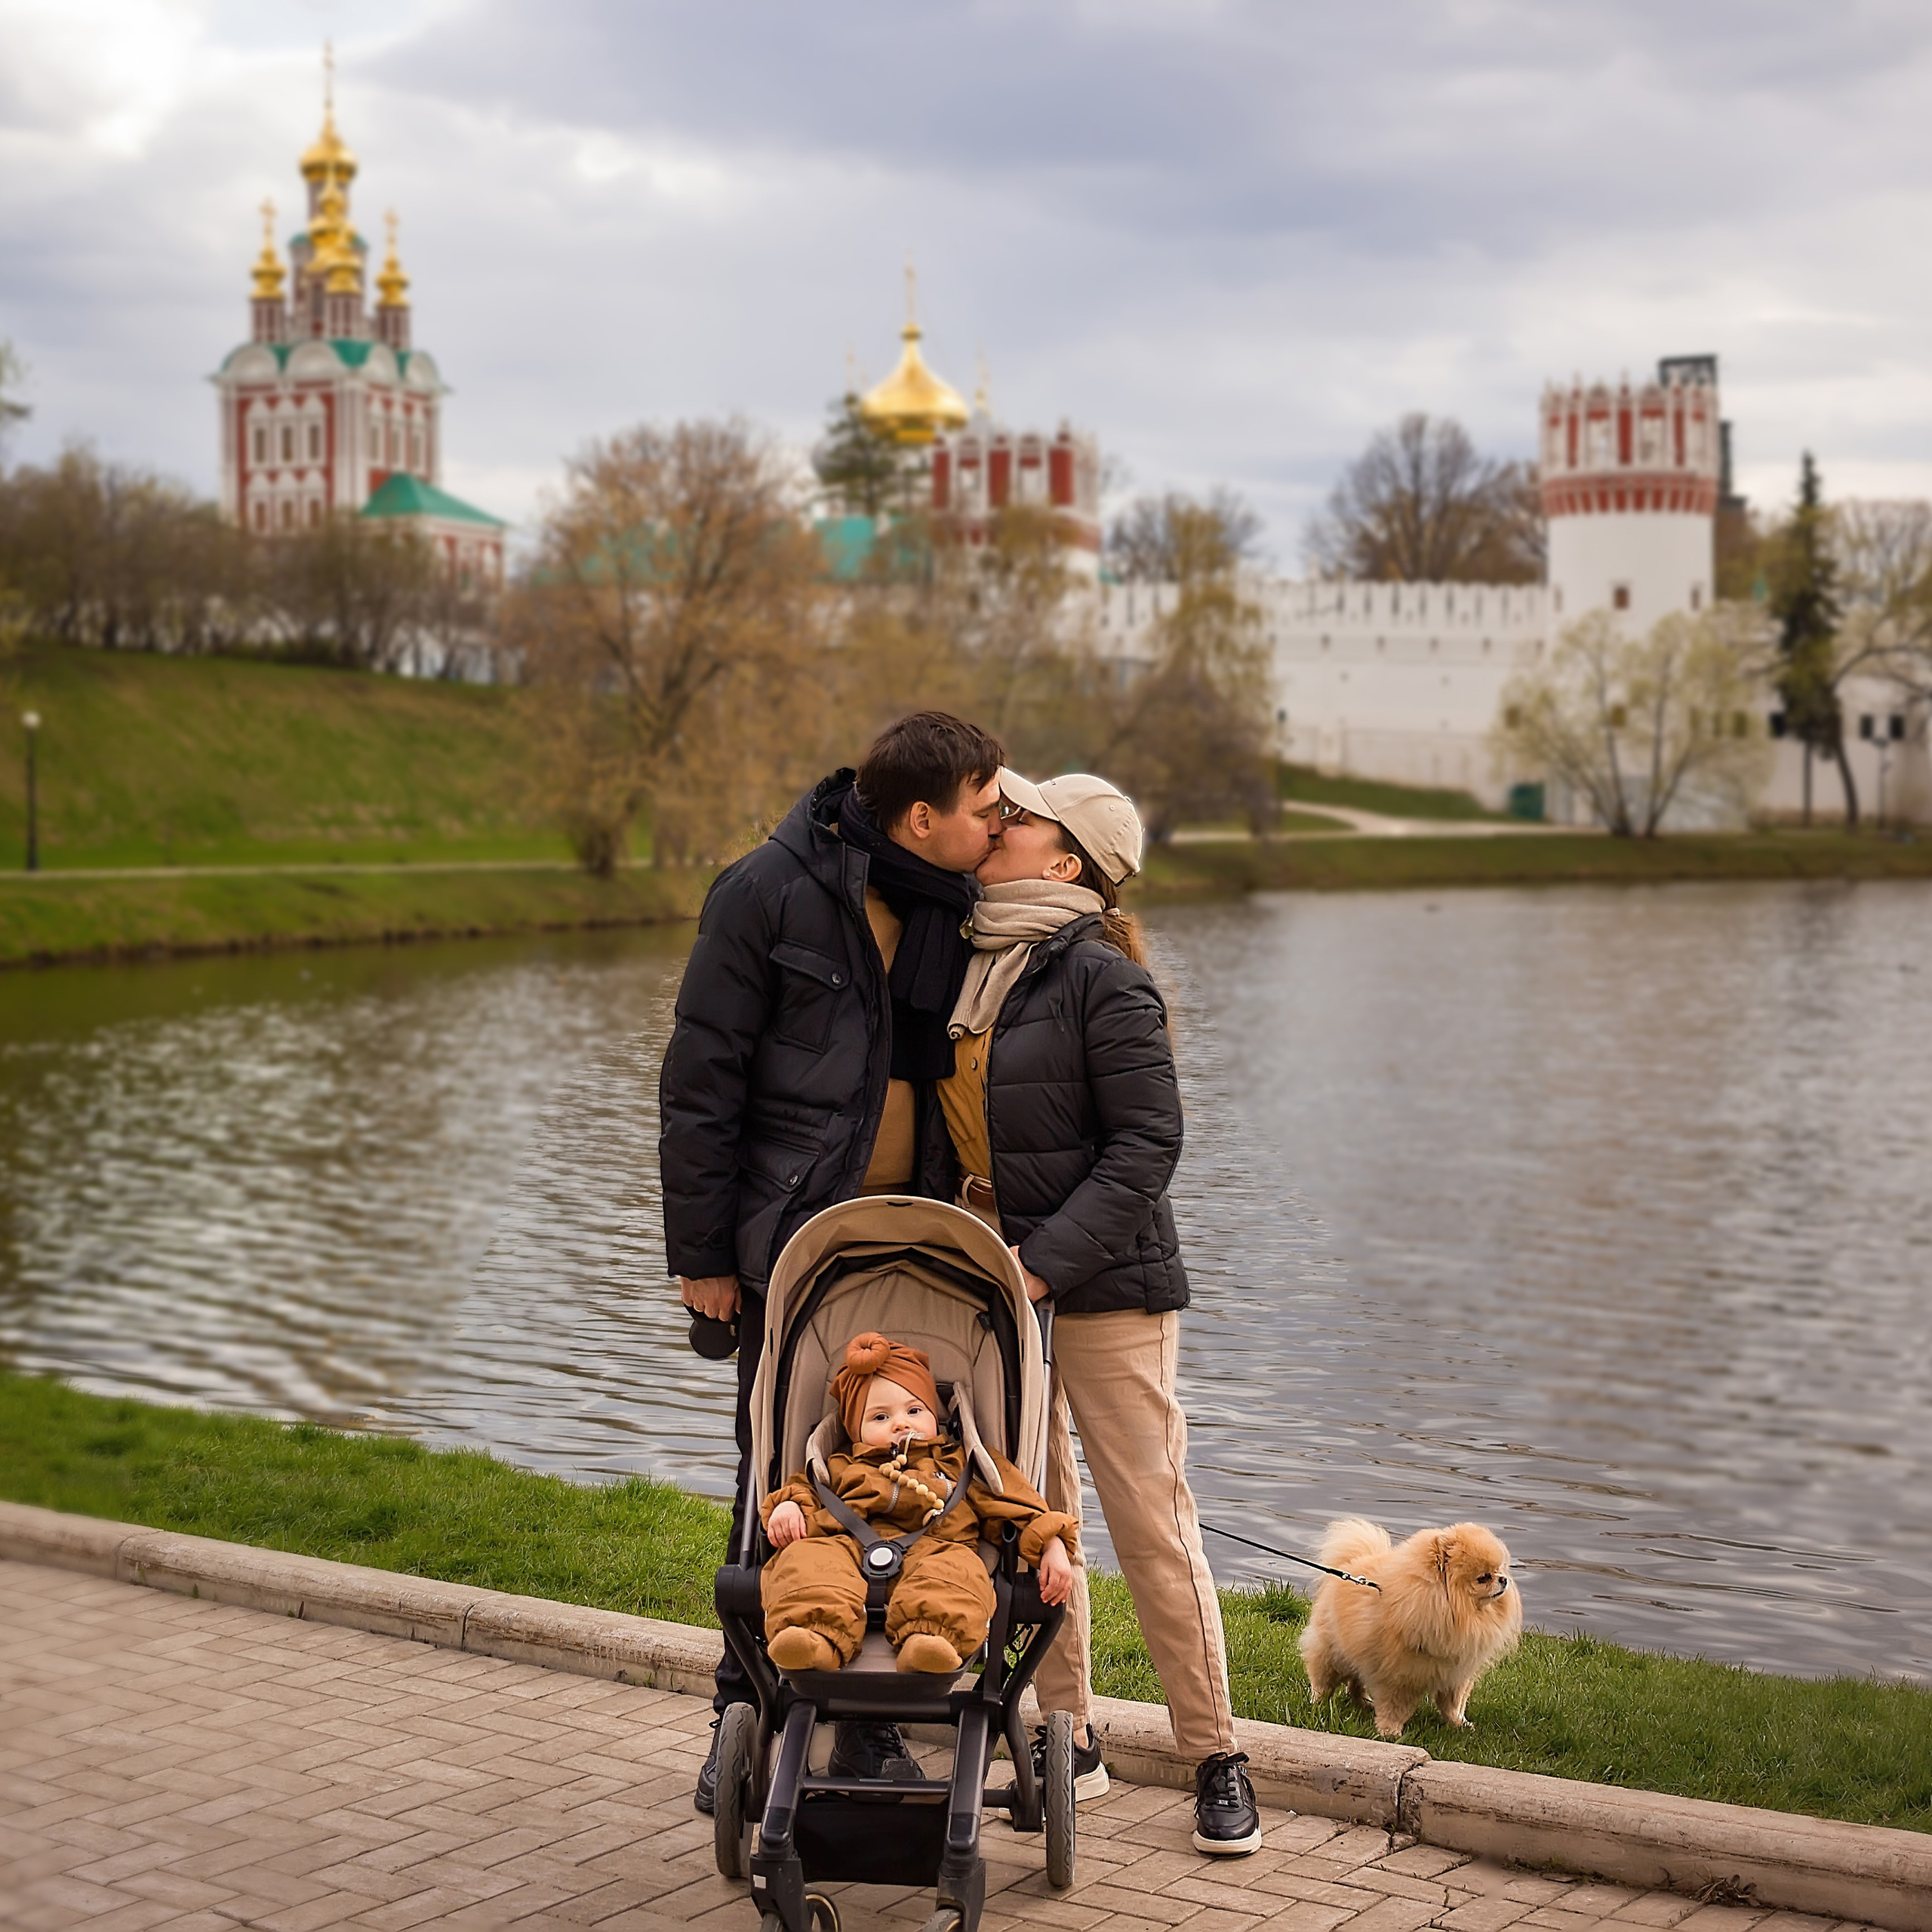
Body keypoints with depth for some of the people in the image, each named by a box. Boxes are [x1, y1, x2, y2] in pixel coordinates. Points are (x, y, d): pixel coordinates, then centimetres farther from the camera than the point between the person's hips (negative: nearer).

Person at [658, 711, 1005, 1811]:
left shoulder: (956, 909, 5)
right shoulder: (770, 894, -10)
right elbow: (701, 1082, -8)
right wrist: (703, 1254, -9)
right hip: (795, 1237, -4)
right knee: (778, 1475, 2)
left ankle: (873, 1724, 19)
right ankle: (748, 1718, 17)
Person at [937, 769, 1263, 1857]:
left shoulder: (1102, 975, -12)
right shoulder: (974, 963, 10)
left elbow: (1148, 1142, -15)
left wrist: (1049, 1260, -21)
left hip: (1102, 1281, -7)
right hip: (990, 1278, 7)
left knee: (1152, 1520, -2)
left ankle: (1216, 1756, 9)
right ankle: (1070, 1739, 22)